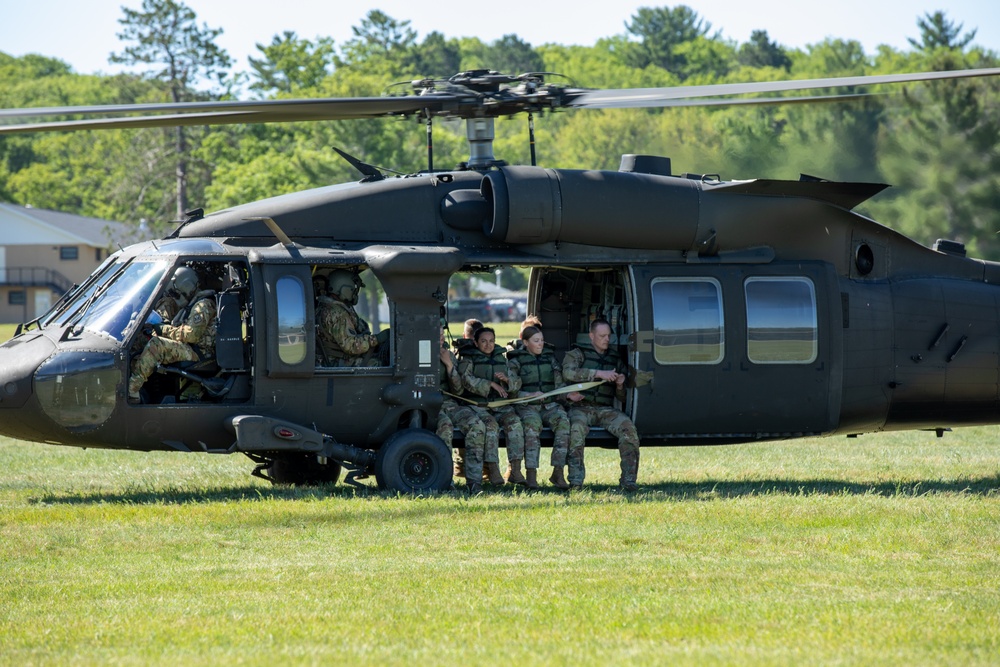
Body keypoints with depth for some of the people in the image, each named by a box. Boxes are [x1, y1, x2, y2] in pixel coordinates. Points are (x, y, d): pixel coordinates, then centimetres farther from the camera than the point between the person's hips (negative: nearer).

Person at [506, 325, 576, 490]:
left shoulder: (550, 359, 18)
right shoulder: (516, 362, 7)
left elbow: (559, 386, 15)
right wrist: (529, 395, -18)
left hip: (550, 404, 3)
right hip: (526, 406, -3)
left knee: (563, 421, -31)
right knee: (532, 422, -38)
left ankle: (558, 472, -33)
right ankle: (531, 473, -41)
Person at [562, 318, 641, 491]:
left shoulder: (615, 358, 21)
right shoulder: (578, 353, 9)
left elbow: (622, 397, 23)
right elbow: (568, 372, -16)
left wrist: (620, 385, -2)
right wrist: (599, 374, -20)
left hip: (606, 410, 3)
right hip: (581, 407, -3)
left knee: (628, 428, -26)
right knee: (577, 427, -38)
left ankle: (628, 480, -25)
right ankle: (576, 480, -36)